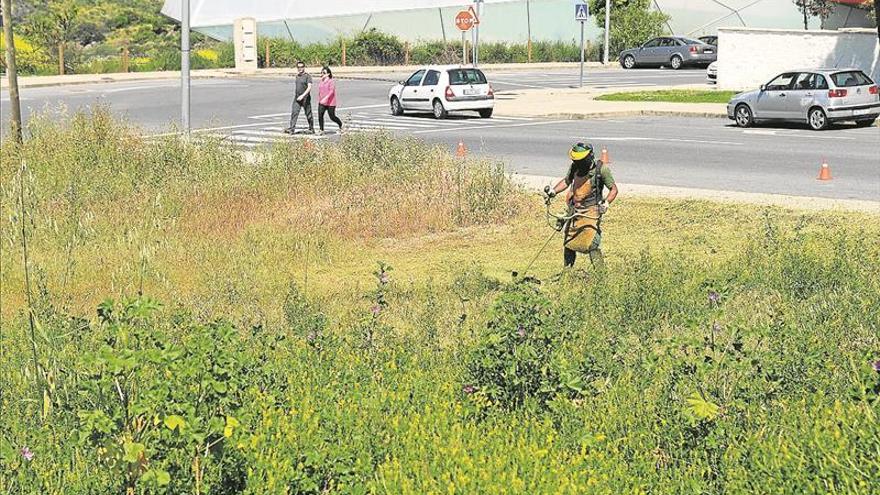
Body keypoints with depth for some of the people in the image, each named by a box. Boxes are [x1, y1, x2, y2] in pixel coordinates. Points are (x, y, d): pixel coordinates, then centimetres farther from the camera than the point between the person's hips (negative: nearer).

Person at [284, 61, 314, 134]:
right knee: (294, 113, -8)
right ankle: (291, 129, -15)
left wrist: (303, 95, -28)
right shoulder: (297, 76, 11)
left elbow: (309, 87, -19)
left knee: (308, 114, 6)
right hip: (297, 98, 5)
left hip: (305, 98, -5)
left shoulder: (307, 76, -9)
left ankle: (311, 129, 20)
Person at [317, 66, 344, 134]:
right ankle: (321, 130, -4)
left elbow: (331, 91, -22)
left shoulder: (331, 81, -11)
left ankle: (340, 125, 29)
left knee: (332, 117, 1)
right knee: (320, 115, -10)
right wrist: (319, 100, 22)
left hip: (330, 103, -6)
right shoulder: (321, 82, 11)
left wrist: (325, 98, -33)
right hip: (322, 103, 6)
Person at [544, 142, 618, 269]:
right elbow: (566, 181, 20)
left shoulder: (601, 169, -13)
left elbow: (614, 189, -6)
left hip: (591, 212, -6)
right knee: (568, 244, 12)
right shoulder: (574, 167, 2)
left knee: (590, 244, -17)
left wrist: (606, 203, -21)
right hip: (574, 211, 6)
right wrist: (553, 191, 6)